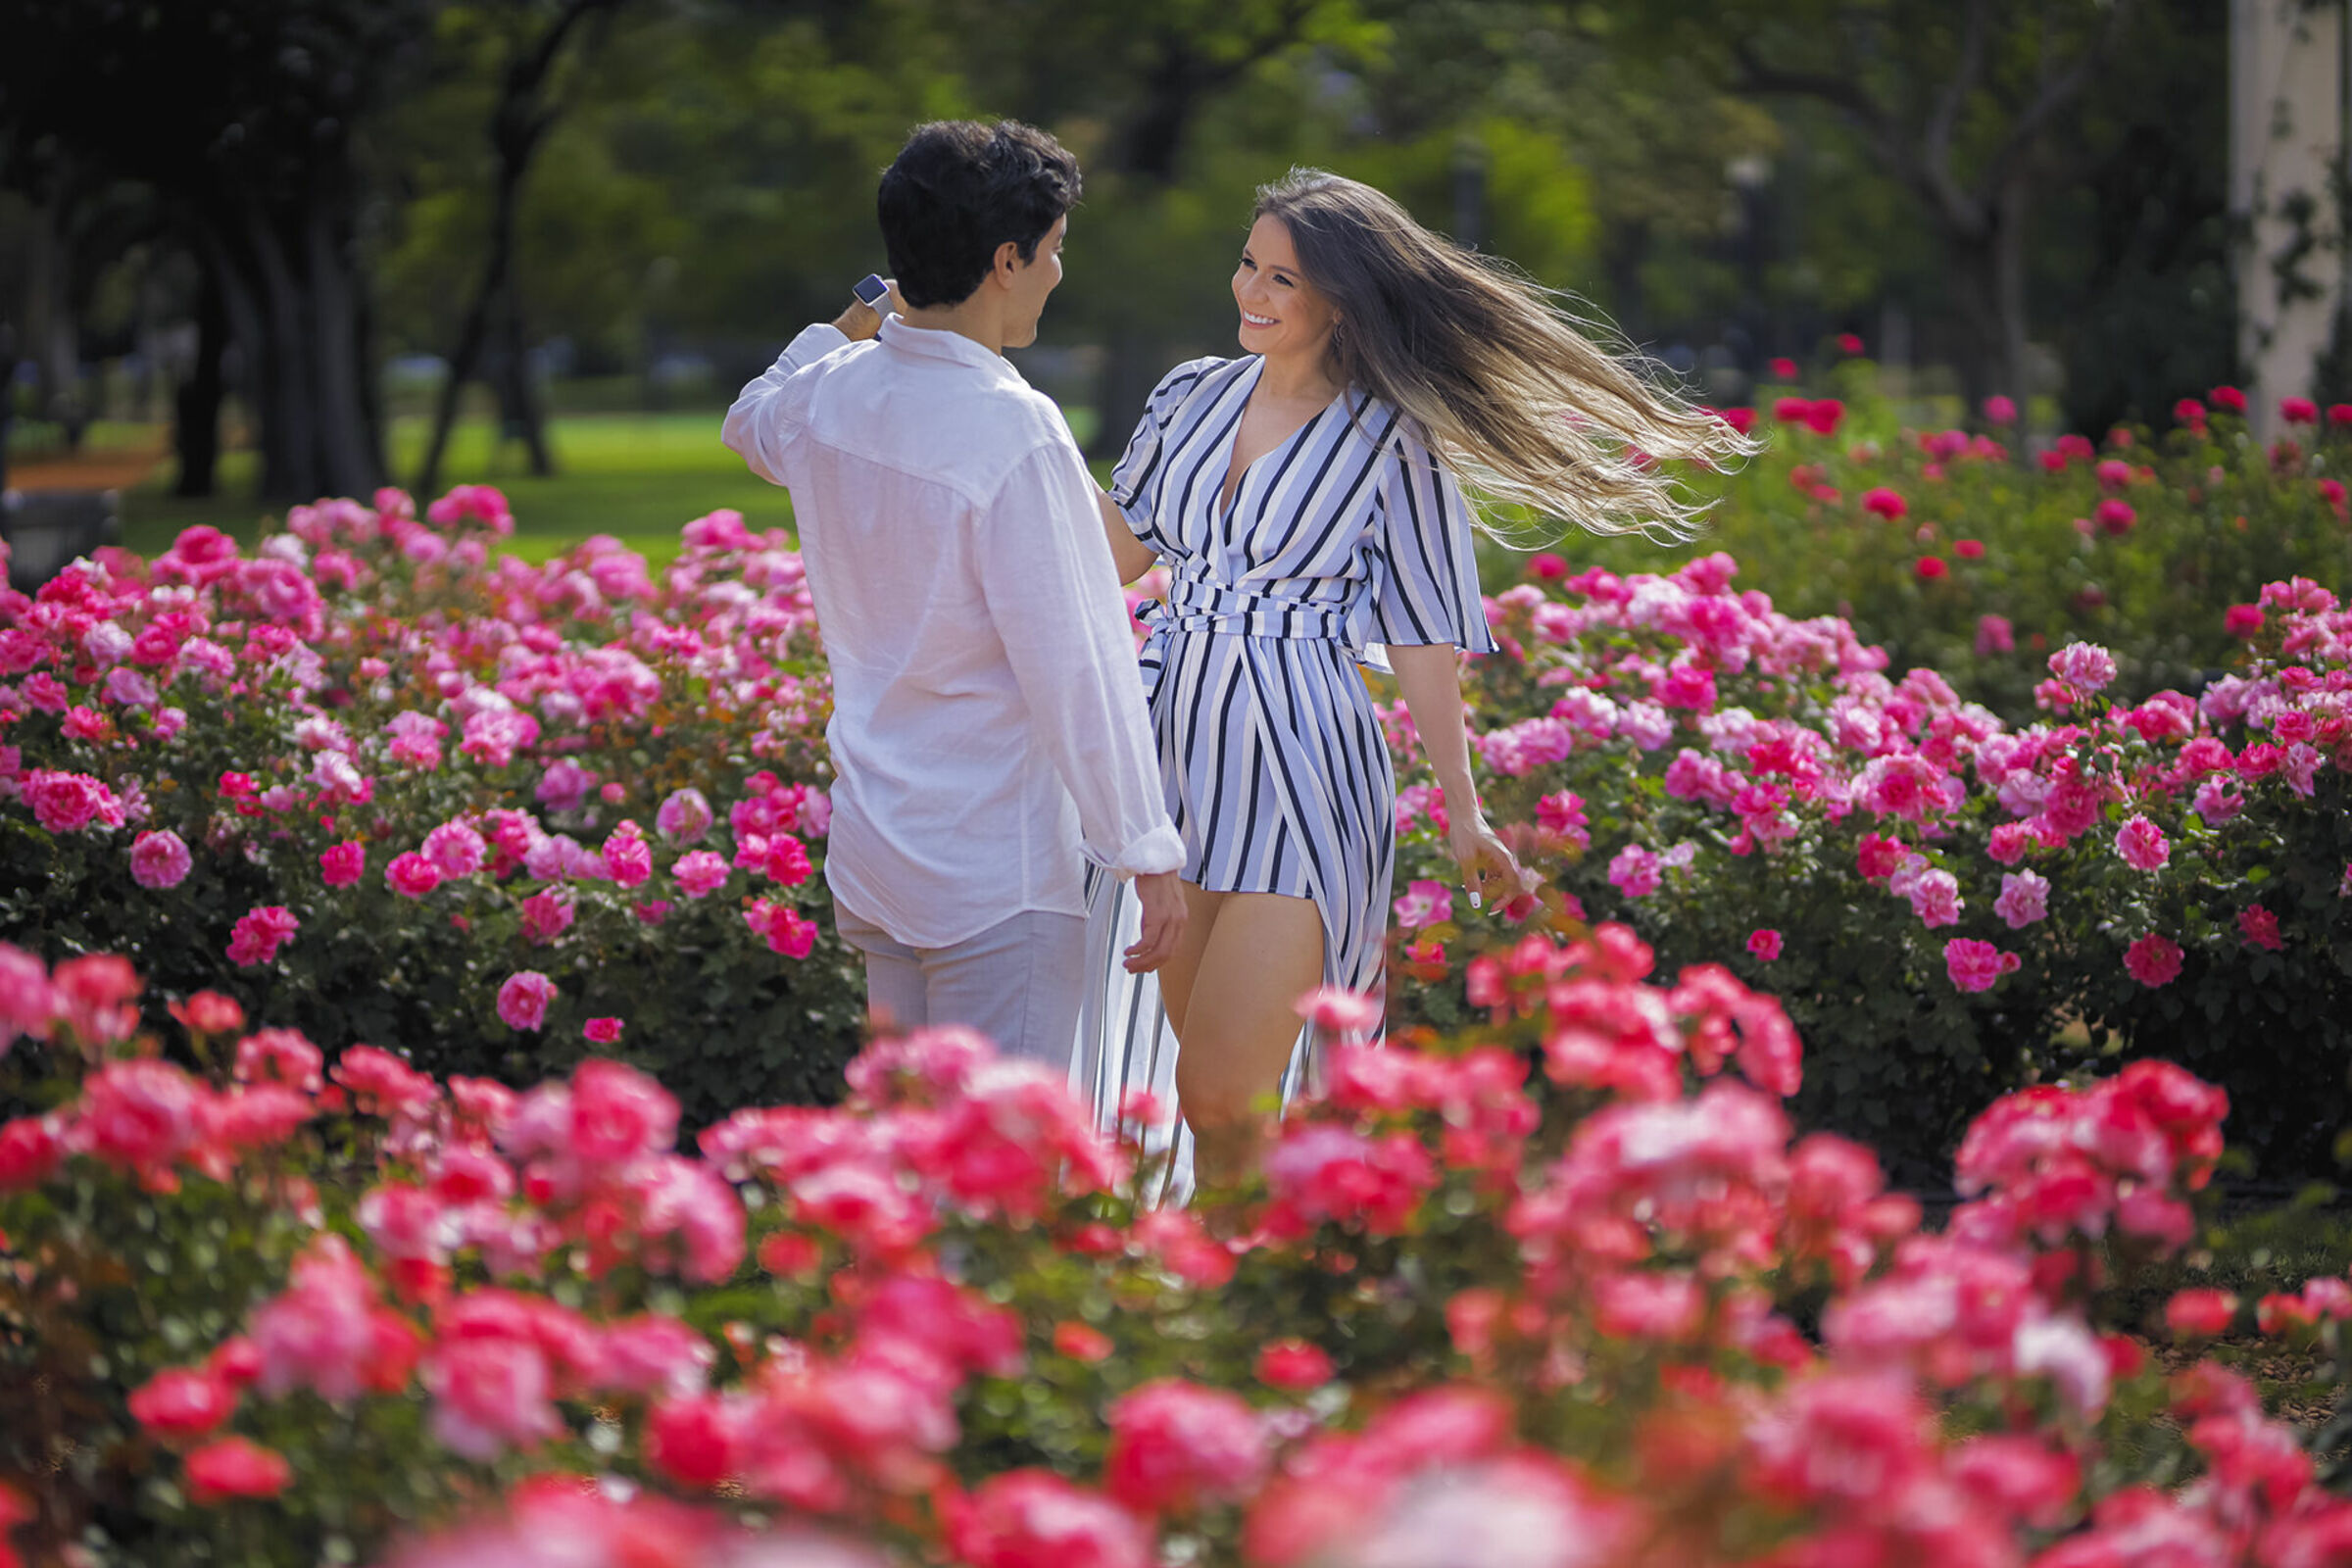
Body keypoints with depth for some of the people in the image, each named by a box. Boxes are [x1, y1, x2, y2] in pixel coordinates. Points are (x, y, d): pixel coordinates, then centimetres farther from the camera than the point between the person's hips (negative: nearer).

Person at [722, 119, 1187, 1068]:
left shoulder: (831, 395, 2)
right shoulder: (1012, 434, -21)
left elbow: (752, 427, 31)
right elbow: (1073, 669, -19)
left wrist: (851, 328, 25)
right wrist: (1146, 852, -13)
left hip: (871, 841, 8)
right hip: (996, 866, -8)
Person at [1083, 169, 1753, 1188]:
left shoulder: (1386, 443, -6)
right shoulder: (1193, 398, 8)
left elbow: (1423, 635, -2)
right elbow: (1117, 548, 19)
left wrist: (1463, 813, -3)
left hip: (1299, 766, -5)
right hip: (1171, 752, 5)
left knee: (1219, 1096, -13)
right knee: (1207, 1075, 10)